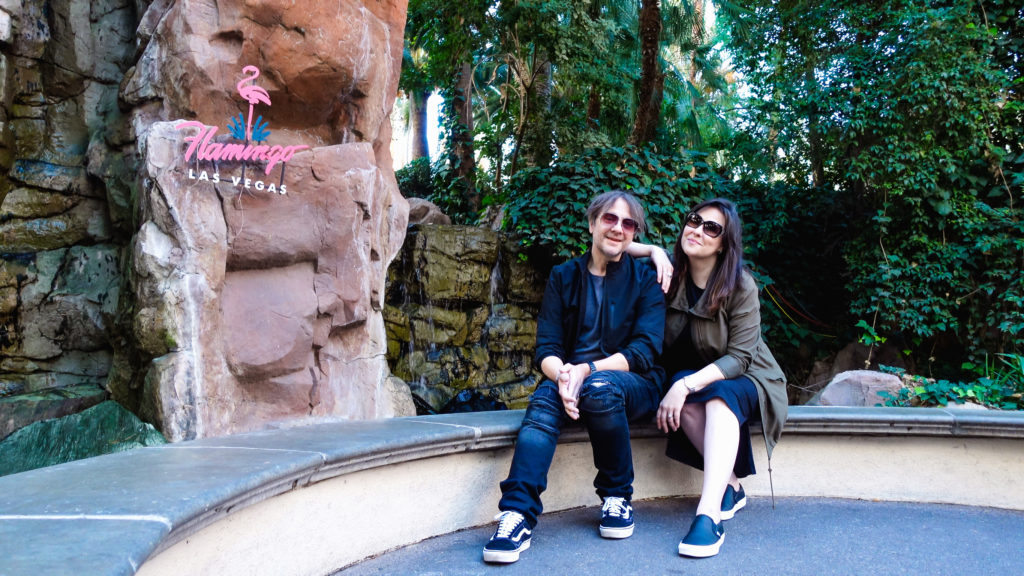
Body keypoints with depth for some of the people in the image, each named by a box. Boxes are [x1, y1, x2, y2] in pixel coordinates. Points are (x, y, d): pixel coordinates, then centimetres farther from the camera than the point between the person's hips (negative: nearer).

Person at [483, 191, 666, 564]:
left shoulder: (646, 280, 4)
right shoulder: (563, 277, 9)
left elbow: (644, 350, -9)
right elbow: (546, 348, 0)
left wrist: (586, 371, -24)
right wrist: (562, 374, -25)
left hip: (634, 386, -1)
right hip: (569, 377, 2)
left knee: (600, 386, -35)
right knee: (544, 398, -31)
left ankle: (617, 497, -14)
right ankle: (517, 514, -42)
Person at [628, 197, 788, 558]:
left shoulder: (740, 286, -17)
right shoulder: (670, 275, -7)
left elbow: (739, 357, -20)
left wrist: (688, 385, -33)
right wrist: (654, 251, -18)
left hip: (740, 379, -2)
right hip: (689, 378, 3)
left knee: (719, 396, -36)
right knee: (684, 391, -33)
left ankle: (709, 513, -48)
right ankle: (730, 486, -19)